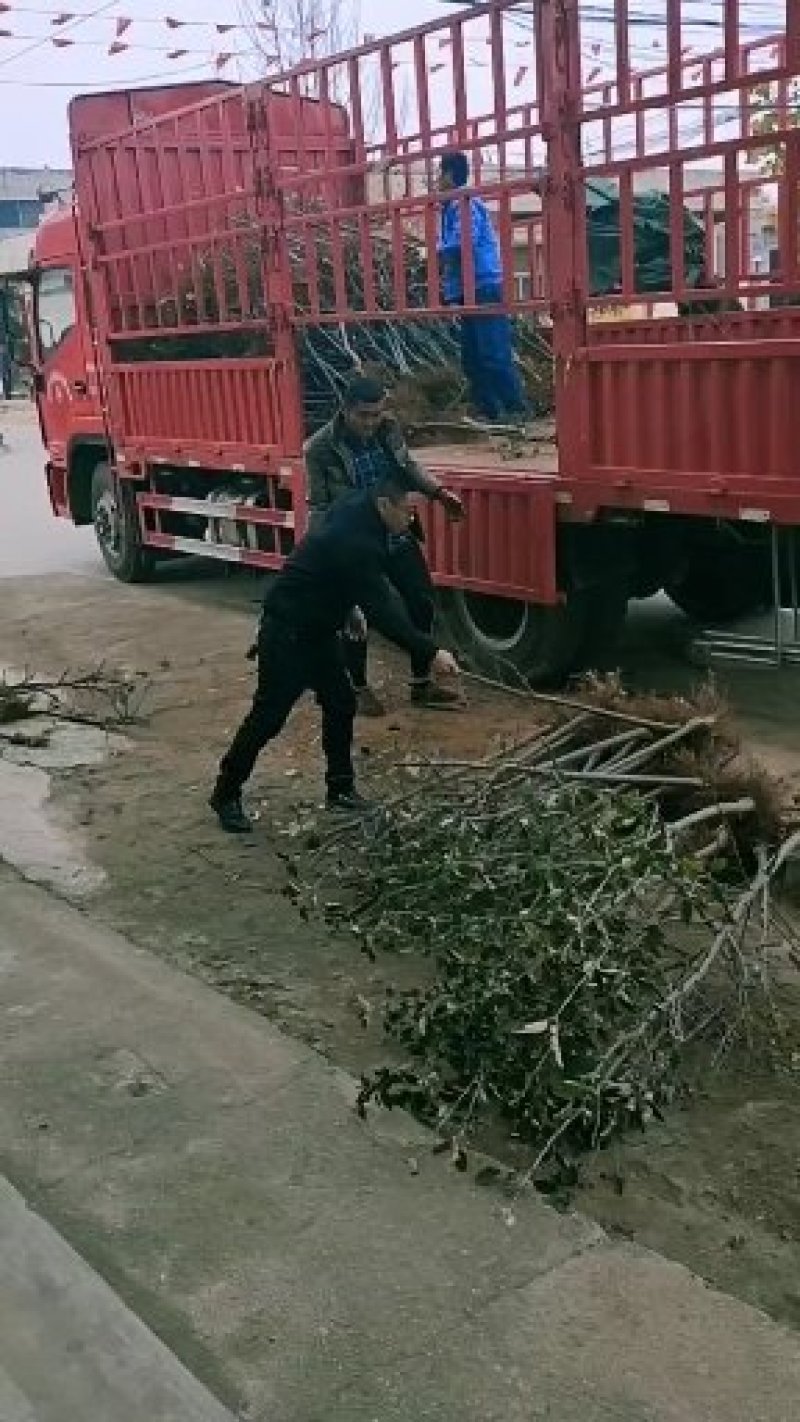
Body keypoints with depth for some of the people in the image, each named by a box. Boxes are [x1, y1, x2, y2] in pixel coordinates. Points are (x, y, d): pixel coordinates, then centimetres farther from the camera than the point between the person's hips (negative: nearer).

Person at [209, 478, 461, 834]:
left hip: (319, 628, 10)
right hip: (287, 632, -10)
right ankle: (226, 795, 11)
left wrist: (350, 607, 19)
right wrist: (429, 653, -34)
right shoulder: (355, 542, -30)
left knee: (340, 705, 9)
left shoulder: (358, 518, -1)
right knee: (268, 715, -2)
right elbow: (382, 612, -34)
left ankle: (340, 788, 20)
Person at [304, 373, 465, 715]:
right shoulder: (321, 448, -17)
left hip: (398, 536, 5)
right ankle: (360, 689, 25)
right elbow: (318, 506, -11)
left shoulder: (389, 429, -4)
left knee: (423, 603, 9)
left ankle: (421, 684, 24)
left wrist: (439, 492, 5)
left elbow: (408, 468, 14)